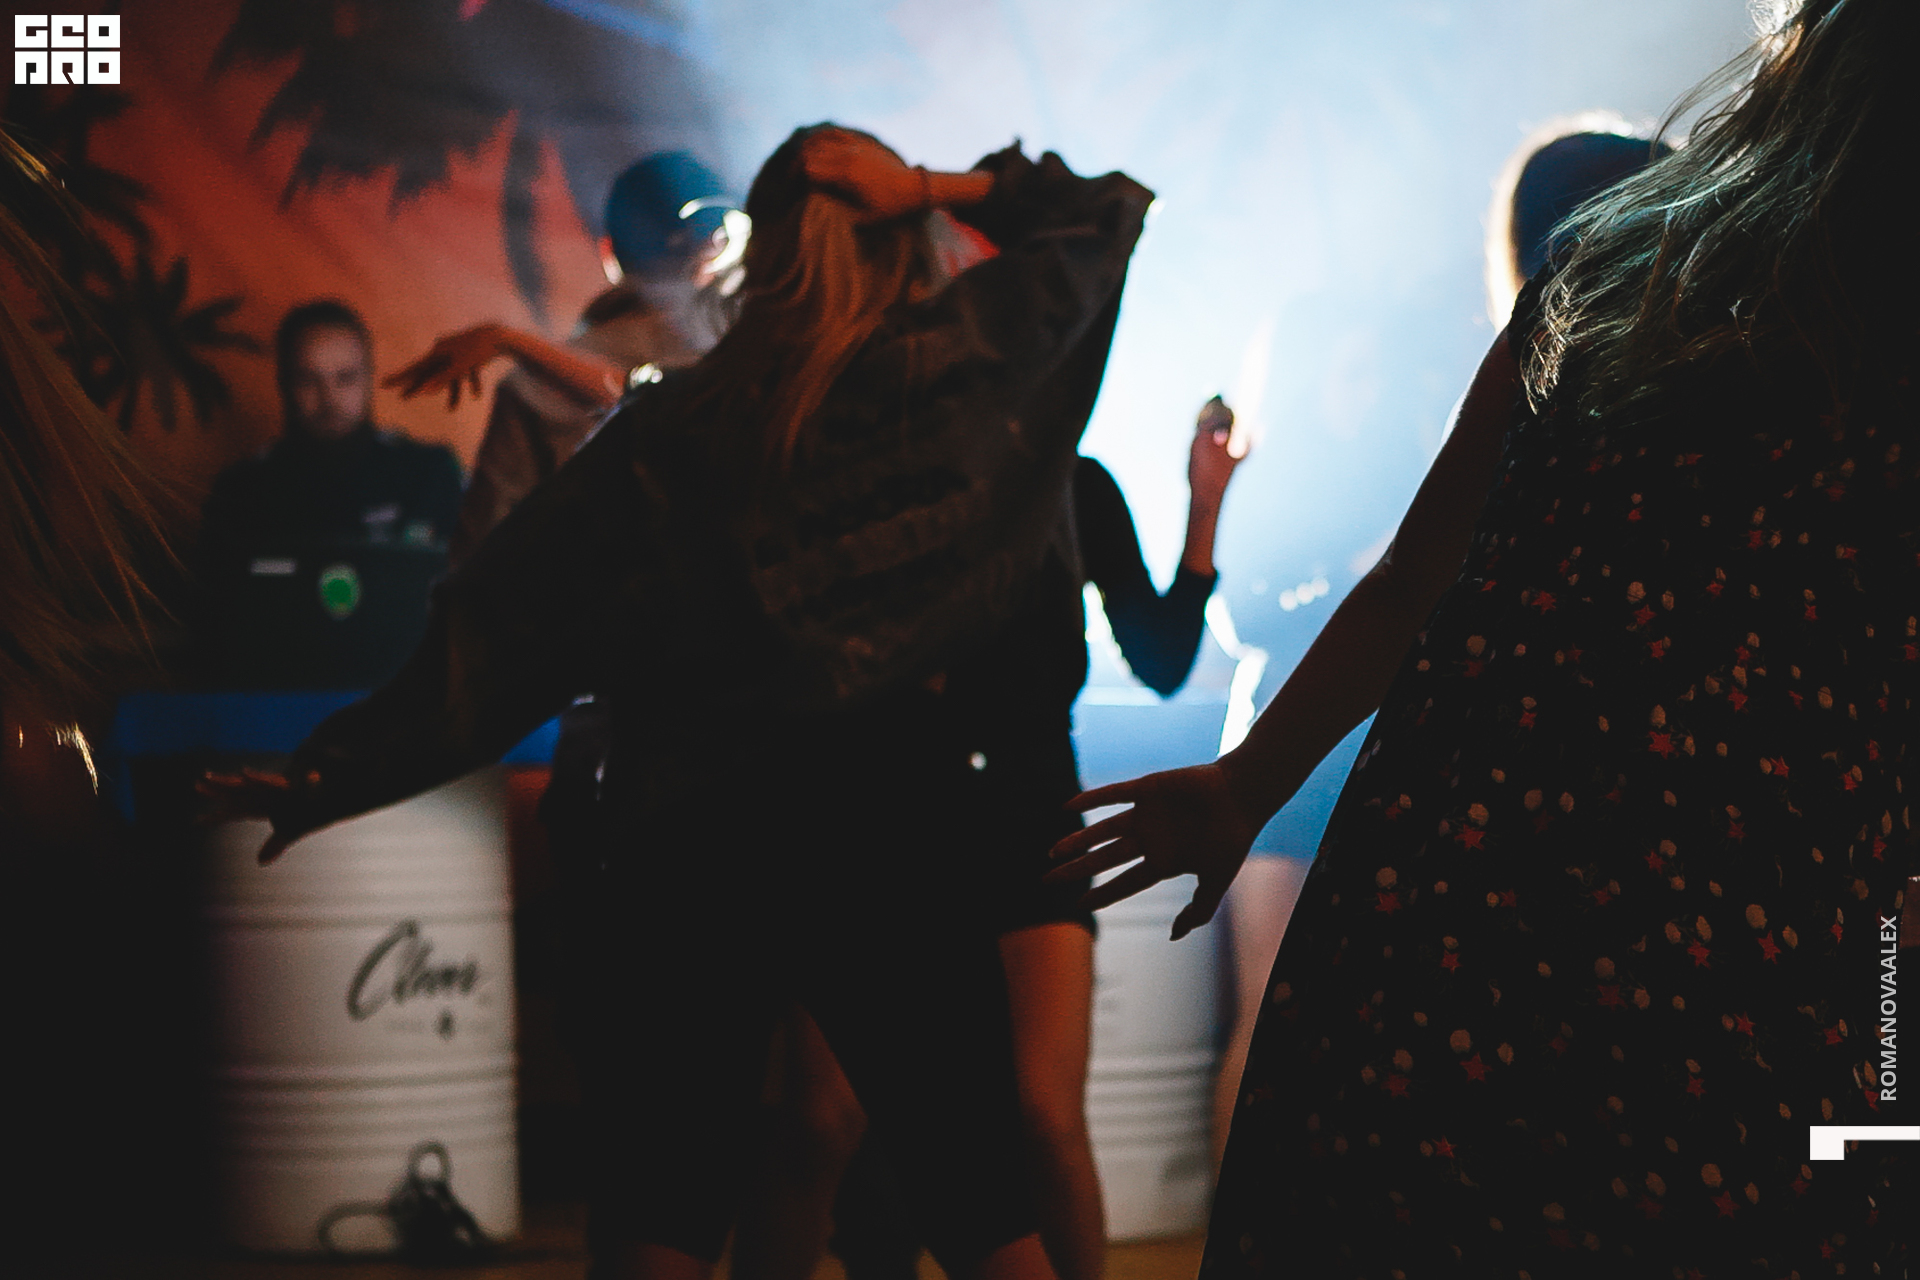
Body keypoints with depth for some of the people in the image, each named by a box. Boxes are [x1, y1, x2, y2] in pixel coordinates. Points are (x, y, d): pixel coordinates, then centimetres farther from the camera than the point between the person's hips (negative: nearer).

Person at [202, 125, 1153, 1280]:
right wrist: (938, 190, 7)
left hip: (689, 844, 1)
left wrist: (335, 775, 4)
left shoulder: (668, 431, 3)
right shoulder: (959, 363, 0)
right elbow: (1112, 216, 15)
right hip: (893, 827, -1)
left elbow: (495, 639, 0)